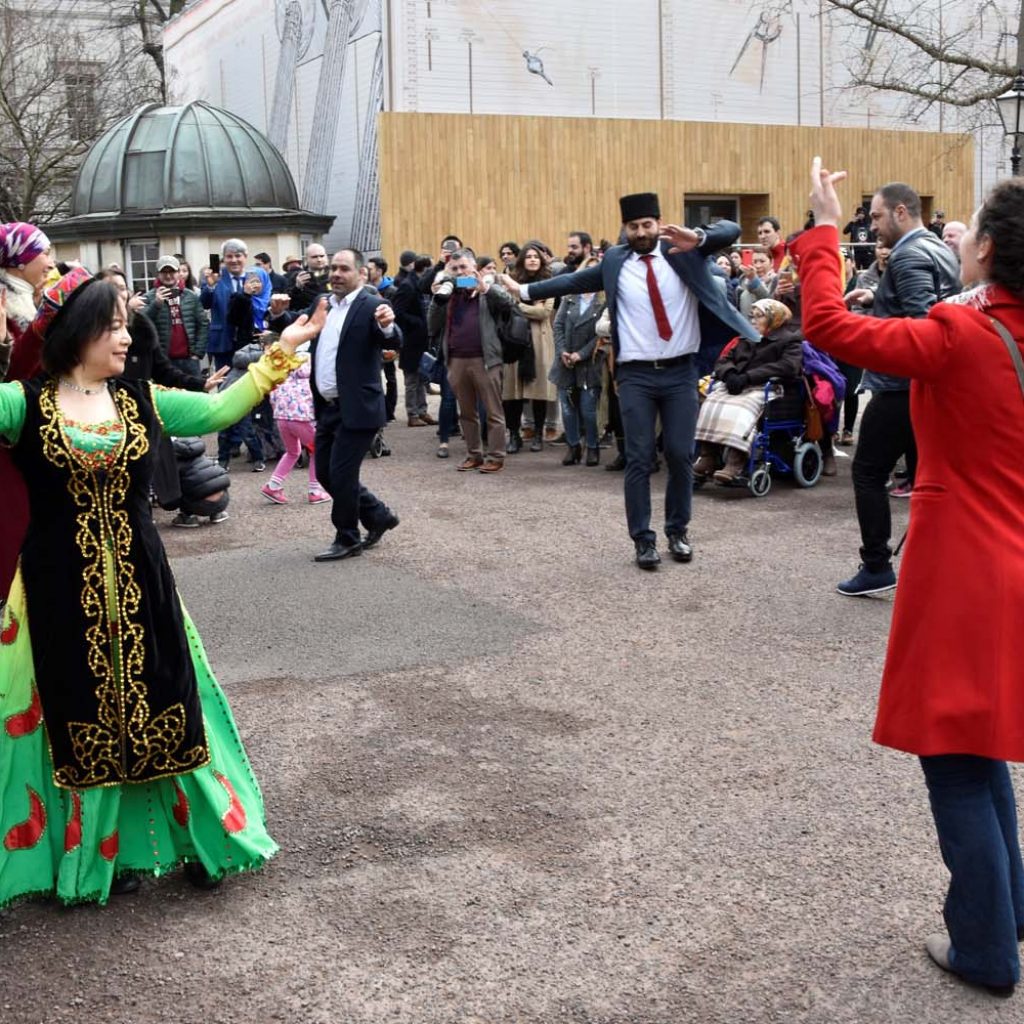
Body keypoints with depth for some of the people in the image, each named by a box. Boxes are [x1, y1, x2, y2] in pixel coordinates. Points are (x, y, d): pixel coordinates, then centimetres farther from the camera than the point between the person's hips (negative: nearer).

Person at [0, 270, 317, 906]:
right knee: (81, 717, 9)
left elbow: (220, 409, 3)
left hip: (140, 584, 2)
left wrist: (281, 352, -2)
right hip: (62, 591, -2)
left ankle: (200, 833, 27)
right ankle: (96, 852, 27)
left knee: (161, 707, 10)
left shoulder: (143, 401, 4)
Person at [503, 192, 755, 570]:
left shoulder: (683, 250, 0)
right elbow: (575, 280, 11)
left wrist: (698, 238, -29)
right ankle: (643, 539, 8)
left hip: (681, 371, 0)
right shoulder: (615, 261, 4)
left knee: (680, 455, 4)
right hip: (636, 374, 0)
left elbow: (731, 230, -9)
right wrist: (525, 290, 12)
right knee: (639, 459, -1)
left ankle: (678, 531, 21)